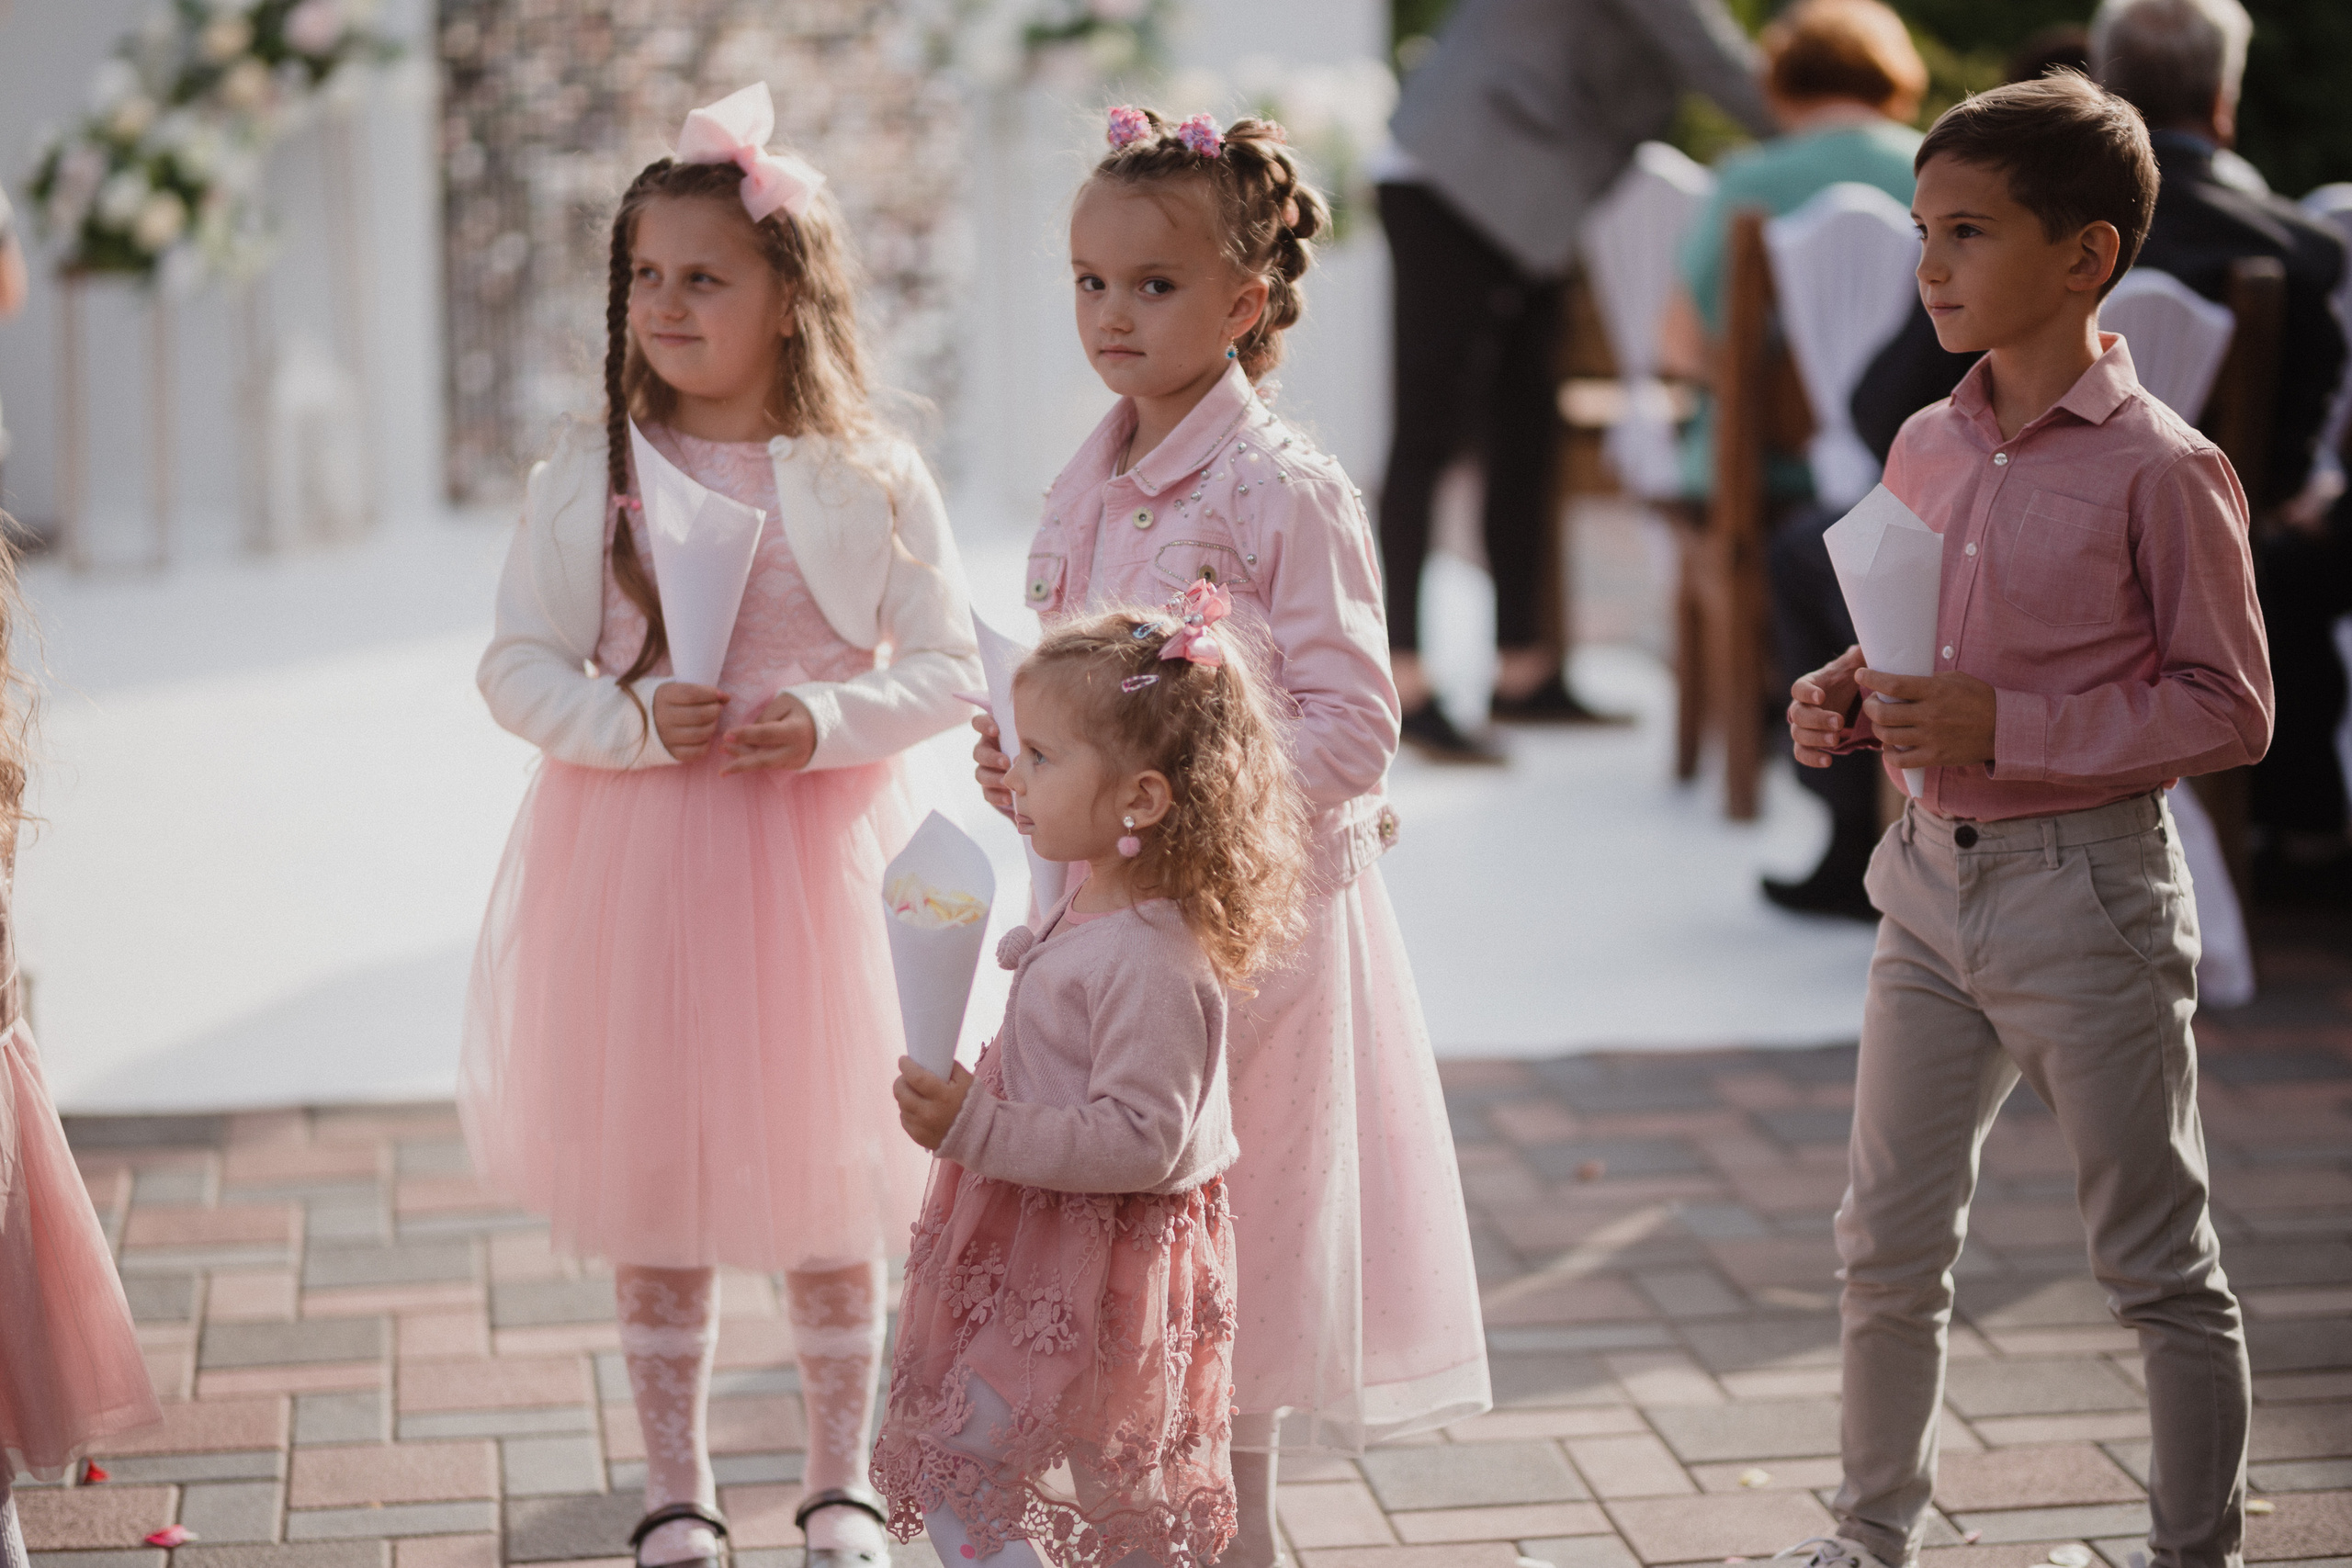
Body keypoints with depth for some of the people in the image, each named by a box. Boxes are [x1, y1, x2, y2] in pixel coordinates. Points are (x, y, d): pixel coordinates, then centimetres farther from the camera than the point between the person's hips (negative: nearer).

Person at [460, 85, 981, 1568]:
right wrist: (631, 721, -19)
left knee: (826, 1178, 10)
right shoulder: (590, 475, -3)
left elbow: (949, 663, -1)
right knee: (651, 1182, 9)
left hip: (815, 850, 0)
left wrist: (833, 719, -18)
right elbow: (519, 665, -1)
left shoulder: (871, 477, -4)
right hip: (632, 855, 1)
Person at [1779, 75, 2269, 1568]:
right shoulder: (1928, 447, 6)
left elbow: (2230, 708, -12)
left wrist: (2009, 730, -20)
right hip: (1935, 875, 7)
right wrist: (1848, 698, -3)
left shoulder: (2160, 468, -14)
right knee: (1889, 1244, 14)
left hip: (2089, 886, -6)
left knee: (2160, 1264, 6)